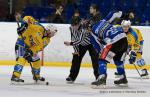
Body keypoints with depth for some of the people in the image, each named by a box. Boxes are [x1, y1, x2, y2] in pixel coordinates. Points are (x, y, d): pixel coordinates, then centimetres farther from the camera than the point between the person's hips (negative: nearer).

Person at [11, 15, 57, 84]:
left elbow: (38, 47, -15)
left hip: (29, 47, 8)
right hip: (21, 42, -8)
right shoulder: (39, 28, -21)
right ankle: (15, 77, -33)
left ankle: (37, 77, 33)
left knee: (36, 60, 13)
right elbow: (28, 18, -20)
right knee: (22, 59, -25)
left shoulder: (46, 40, -2)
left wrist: (31, 52, -31)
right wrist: (24, 24, -35)